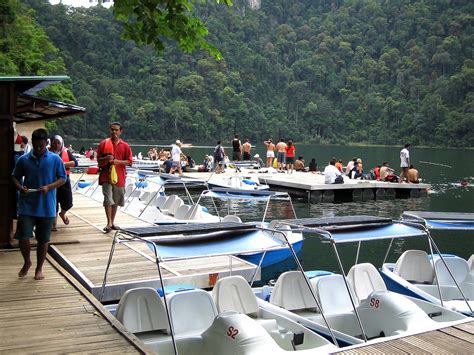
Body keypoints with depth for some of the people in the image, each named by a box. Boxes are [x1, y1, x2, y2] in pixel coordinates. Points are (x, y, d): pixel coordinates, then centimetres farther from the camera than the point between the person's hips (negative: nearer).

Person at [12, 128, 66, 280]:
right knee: (23, 237, -5)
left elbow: (62, 178, 1)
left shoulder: (55, 159, -3)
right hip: (27, 206, 1)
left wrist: (49, 187, -16)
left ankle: (39, 268, 27)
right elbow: (15, 177, 11)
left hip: (47, 208, 0)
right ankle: (27, 262, 24)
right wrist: (20, 187, -11)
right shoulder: (23, 159, 1)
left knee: (43, 240, 9)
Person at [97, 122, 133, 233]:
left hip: (119, 177, 2)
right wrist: (106, 158, -18)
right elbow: (98, 160, 3)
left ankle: (112, 222, 24)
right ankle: (109, 223, -11)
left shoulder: (125, 146, 4)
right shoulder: (104, 144, 2)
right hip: (106, 175, -2)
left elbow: (129, 161, 2)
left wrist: (118, 161, -13)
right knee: (108, 199, -14)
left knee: (116, 201, 12)